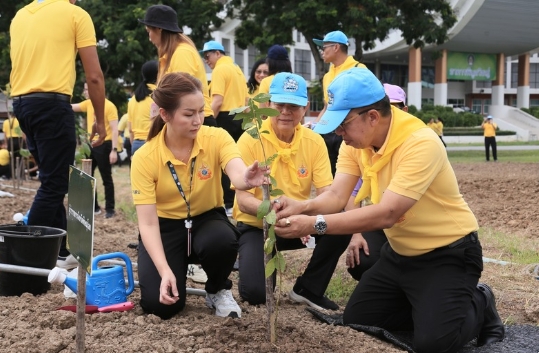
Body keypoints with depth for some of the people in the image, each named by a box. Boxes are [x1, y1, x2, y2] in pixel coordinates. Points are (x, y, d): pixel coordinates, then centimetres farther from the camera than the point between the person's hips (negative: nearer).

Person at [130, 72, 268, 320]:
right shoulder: (144, 158, -18)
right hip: (165, 226, -1)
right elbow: (147, 223, -20)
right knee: (161, 304, -21)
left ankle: (218, 290, -2)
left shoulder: (216, 138, -16)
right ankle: (179, 268, 15)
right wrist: (165, 271, -34)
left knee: (222, 241, -36)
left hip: (206, 219, 1)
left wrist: (248, 180, -62)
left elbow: (238, 175, -37)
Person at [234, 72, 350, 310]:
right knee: (255, 292, -25)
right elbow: (243, 199, -20)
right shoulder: (251, 140, -15)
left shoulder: (314, 142, -6)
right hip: (256, 225, -3)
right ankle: (250, 259, 14)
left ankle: (308, 289, -2)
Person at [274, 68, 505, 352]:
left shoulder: (421, 144, -32)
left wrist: (314, 224, -41)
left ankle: (478, 306, 9)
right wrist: (302, 207, -36)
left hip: (447, 254, -8)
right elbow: (336, 196, -14)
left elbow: (386, 214, -37)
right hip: (400, 252, 8)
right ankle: (426, 306, 25)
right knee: (355, 321, 8)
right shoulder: (355, 141, -7)